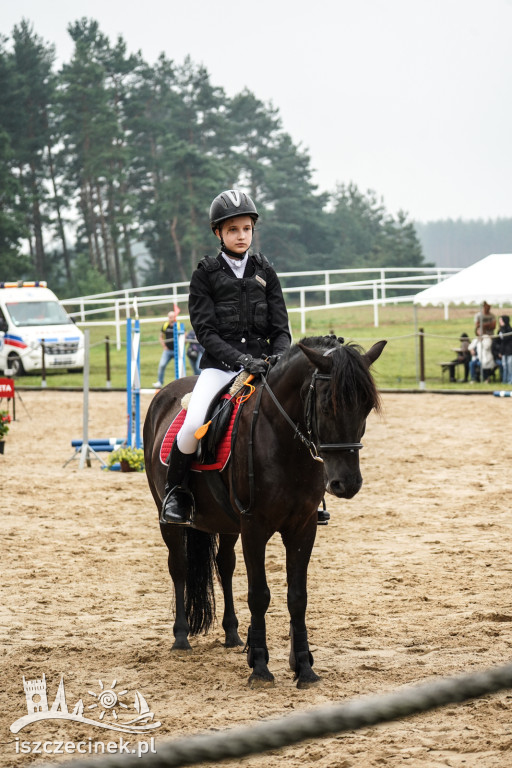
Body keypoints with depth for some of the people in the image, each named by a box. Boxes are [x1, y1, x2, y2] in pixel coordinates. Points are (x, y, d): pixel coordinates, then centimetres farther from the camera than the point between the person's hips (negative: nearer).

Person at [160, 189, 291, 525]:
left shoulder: (264, 271, 12)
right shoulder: (205, 274, 4)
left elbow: (281, 328, 9)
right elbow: (206, 331, -4)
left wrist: (278, 358, -12)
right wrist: (240, 359, -19)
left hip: (262, 365, 3)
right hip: (219, 367, -3)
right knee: (194, 425, -28)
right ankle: (176, 489, -2)